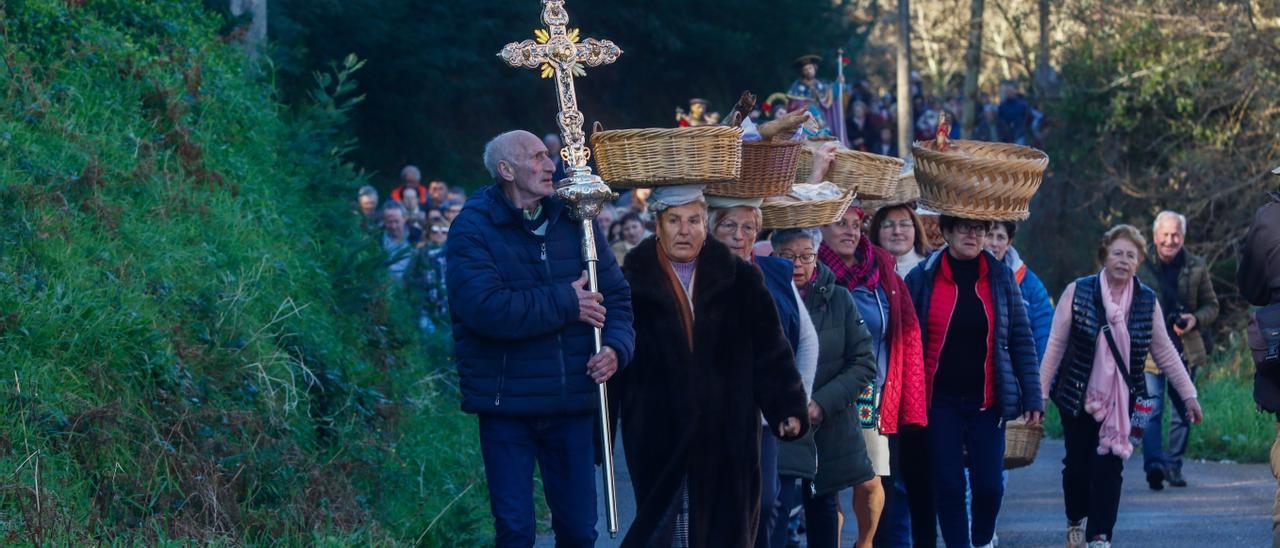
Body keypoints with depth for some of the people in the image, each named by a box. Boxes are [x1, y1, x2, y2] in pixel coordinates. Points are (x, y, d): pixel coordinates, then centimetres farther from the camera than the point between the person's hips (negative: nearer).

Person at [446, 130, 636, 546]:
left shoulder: (573, 222, 8)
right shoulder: (474, 228, -8)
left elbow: (616, 293, 11)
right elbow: (485, 308, -22)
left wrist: (616, 347, -10)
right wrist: (566, 302, -16)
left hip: (573, 403, 5)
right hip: (507, 403, -4)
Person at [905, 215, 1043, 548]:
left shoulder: (1001, 278, 3)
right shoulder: (922, 279, -2)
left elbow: (1021, 340, 4)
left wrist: (1032, 396, -1)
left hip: (986, 401, 1)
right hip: (940, 401, -1)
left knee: (989, 484, 0)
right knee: (948, 486, 0)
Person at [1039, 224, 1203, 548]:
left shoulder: (1147, 301, -1)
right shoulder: (1078, 292, -7)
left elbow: (1165, 351, 6)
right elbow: (1055, 346, -3)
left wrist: (1189, 395, 5)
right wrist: (1040, 393, -4)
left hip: (1121, 401, 1)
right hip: (1078, 398, -1)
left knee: (1110, 468, -6)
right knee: (1078, 465, 9)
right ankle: (1076, 522, 33)